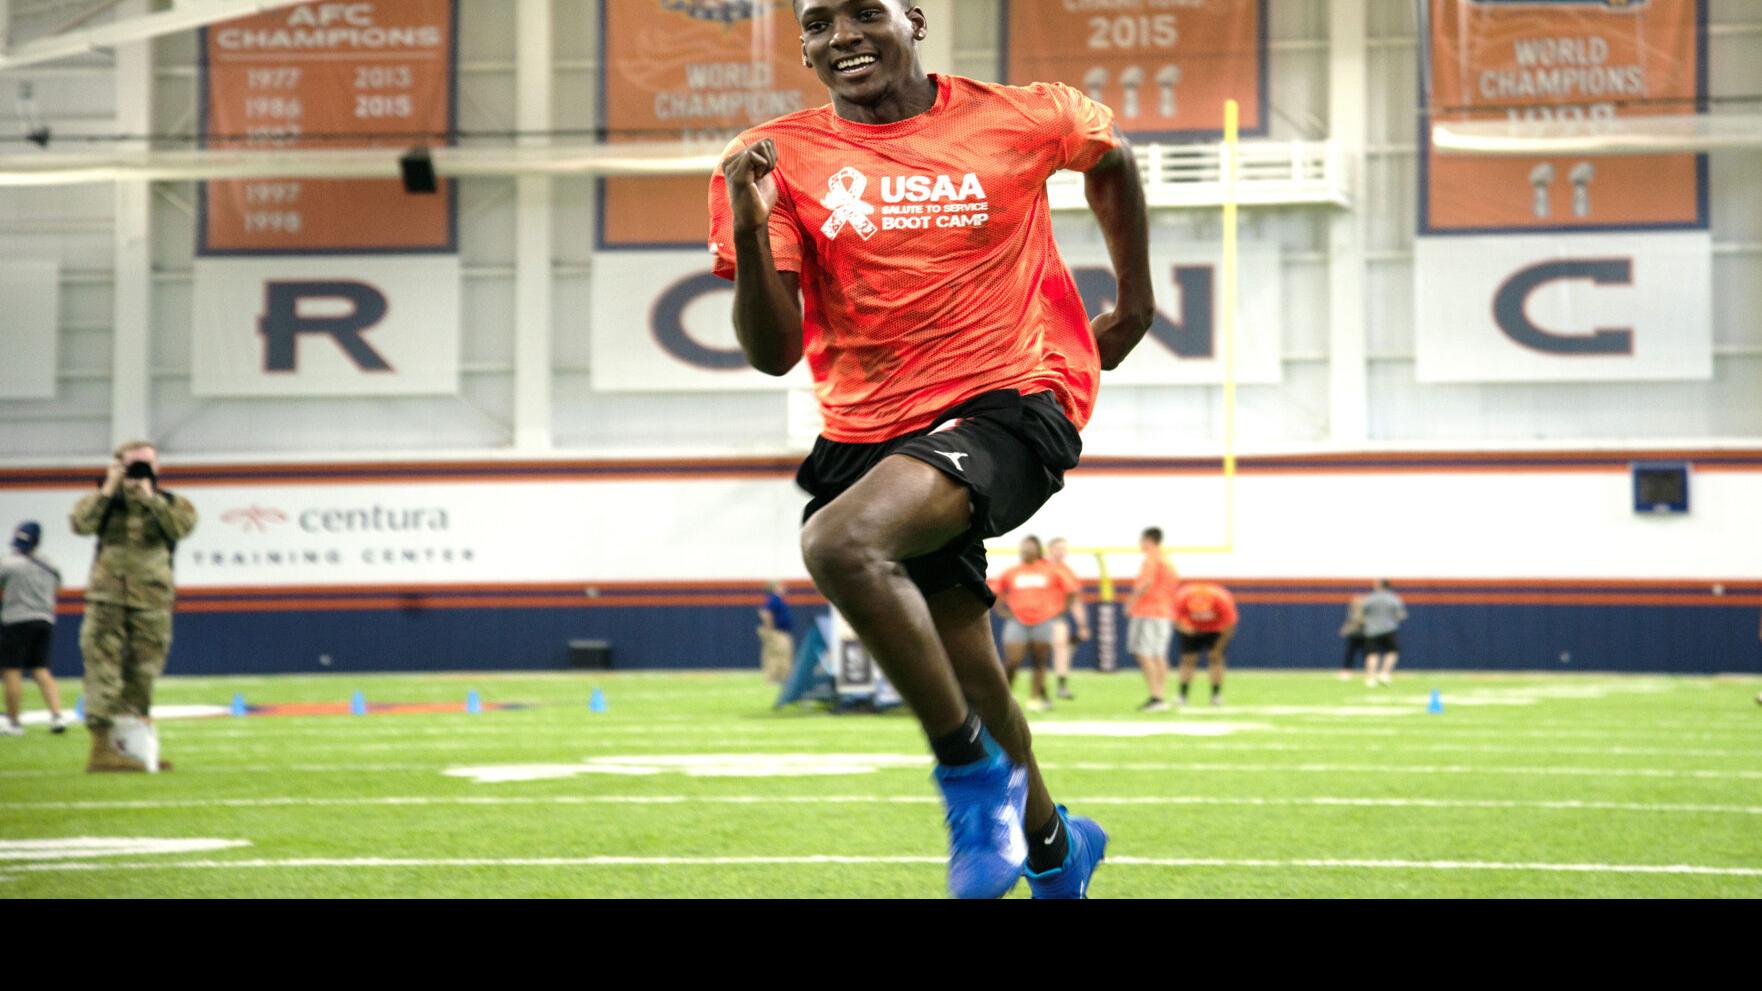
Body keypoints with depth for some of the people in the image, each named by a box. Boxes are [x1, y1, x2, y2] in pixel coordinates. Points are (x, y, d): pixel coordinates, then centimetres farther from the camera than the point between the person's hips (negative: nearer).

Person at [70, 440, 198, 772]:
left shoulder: (170, 504, 9)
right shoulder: (106, 502, 8)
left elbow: (181, 526, -13)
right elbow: (81, 524, -12)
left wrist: (150, 497, -13)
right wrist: (109, 489, -11)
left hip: (151, 601, 1)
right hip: (107, 598, -1)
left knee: (142, 674, 7)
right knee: (103, 669, -10)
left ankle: (137, 742, 17)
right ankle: (102, 747, -12)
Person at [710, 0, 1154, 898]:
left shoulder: (1019, 119, -1)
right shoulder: (783, 158, 1)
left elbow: (1111, 158, 23)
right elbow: (773, 353, -5)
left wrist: (1135, 301, 24)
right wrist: (749, 227, -20)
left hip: (1009, 403, -4)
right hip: (868, 430, 4)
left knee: (841, 543, -32)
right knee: (968, 693, 12)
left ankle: (974, 771, -14)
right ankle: (1053, 850, 41)